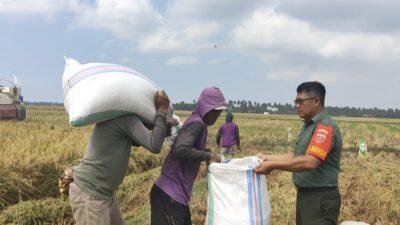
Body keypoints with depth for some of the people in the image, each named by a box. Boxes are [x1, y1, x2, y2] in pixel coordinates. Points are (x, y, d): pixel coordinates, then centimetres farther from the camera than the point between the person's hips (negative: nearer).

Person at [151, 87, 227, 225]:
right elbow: (181, 149, -30)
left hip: (176, 192, 10)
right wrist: (208, 156, -19)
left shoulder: (196, 122, 14)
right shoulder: (197, 123, -15)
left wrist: (212, 154, 8)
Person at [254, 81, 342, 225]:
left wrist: (272, 165, -27)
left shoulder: (325, 127, -20)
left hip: (320, 198, -9)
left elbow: (310, 162, -30)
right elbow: (296, 155, 19)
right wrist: (269, 157, 10)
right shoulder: (309, 126, 13)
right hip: (305, 195, 10)